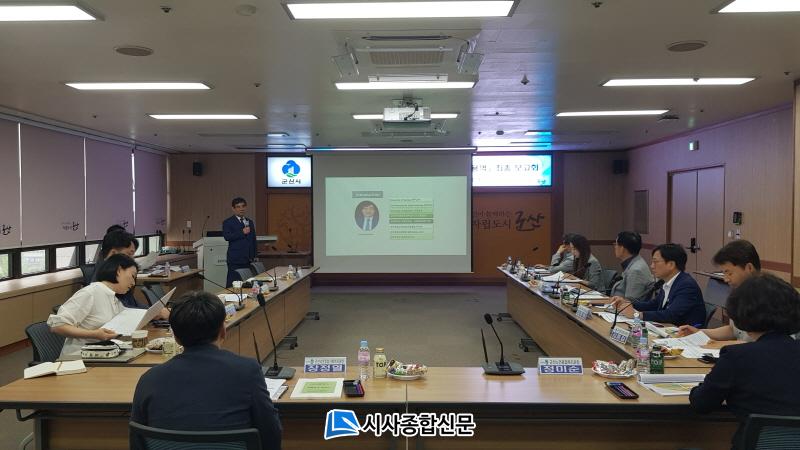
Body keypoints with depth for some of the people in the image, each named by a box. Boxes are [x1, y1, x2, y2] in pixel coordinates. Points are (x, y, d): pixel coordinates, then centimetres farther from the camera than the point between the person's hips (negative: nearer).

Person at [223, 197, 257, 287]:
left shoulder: (250, 222, 18)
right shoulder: (228, 222, 0)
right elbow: (227, 237, -16)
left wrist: (254, 256, 16)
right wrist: (242, 232, -20)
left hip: (248, 259, 5)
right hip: (235, 259, -5)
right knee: (233, 283, -6)